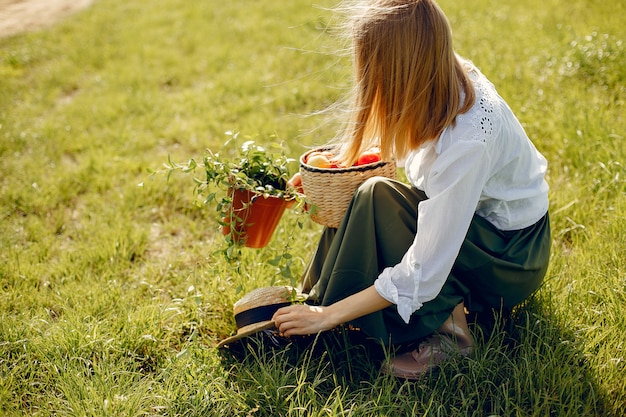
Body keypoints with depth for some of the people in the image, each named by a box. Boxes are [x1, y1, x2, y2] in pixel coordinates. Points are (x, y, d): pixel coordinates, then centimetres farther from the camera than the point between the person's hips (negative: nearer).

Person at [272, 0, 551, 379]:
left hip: (514, 259, -8)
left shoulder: (466, 141, -36)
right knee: (351, 194, -4)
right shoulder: (445, 78, -14)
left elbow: (422, 276, -33)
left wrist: (328, 315, -25)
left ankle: (448, 328, -12)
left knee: (376, 200, -25)